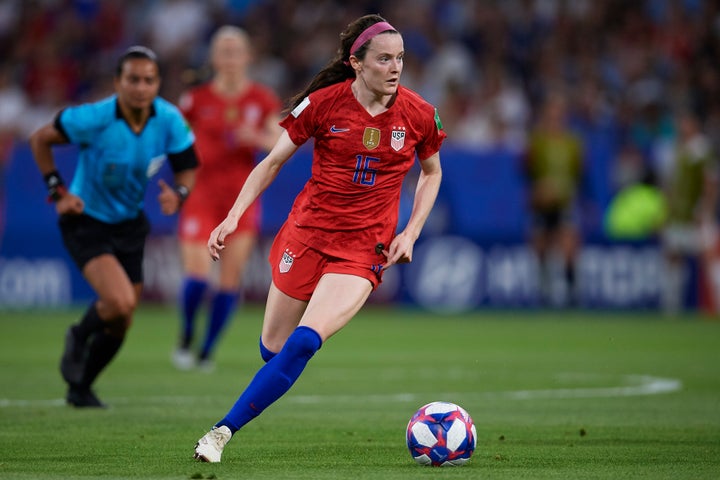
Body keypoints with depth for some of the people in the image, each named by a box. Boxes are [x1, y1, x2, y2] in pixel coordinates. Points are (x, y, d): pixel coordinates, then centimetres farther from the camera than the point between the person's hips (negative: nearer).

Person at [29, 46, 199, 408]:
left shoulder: (169, 120, -13)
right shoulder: (95, 118, -24)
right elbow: (40, 139, -9)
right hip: (86, 222, -5)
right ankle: (79, 338, 9)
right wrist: (58, 191, -15)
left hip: (129, 224, 5)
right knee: (120, 303, -26)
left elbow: (187, 168, -1)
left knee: (120, 324, 11)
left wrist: (178, 194, -23)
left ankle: (80, 388, 35)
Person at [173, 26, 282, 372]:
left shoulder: (263, 100, 3)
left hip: (242, 197, 2)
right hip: (201, 196, -2)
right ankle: (186, 337, 14)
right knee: (196, 274, -13)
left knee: (231, 277, -3)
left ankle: (207, 350, 13)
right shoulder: (196, 99, -1)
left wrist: (257, 138, -21)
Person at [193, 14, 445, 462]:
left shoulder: (418, 114, -4)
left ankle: (224, 430, -14)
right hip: (307, 234, 1)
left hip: (364, 249, -1)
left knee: (304, 342, -20)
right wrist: (234, 217, -7)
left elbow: (432, 172, 14)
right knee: (272, 348, 6)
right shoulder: (323, 103, -8)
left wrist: (411, 233, 2)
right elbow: (273, 161, 2)